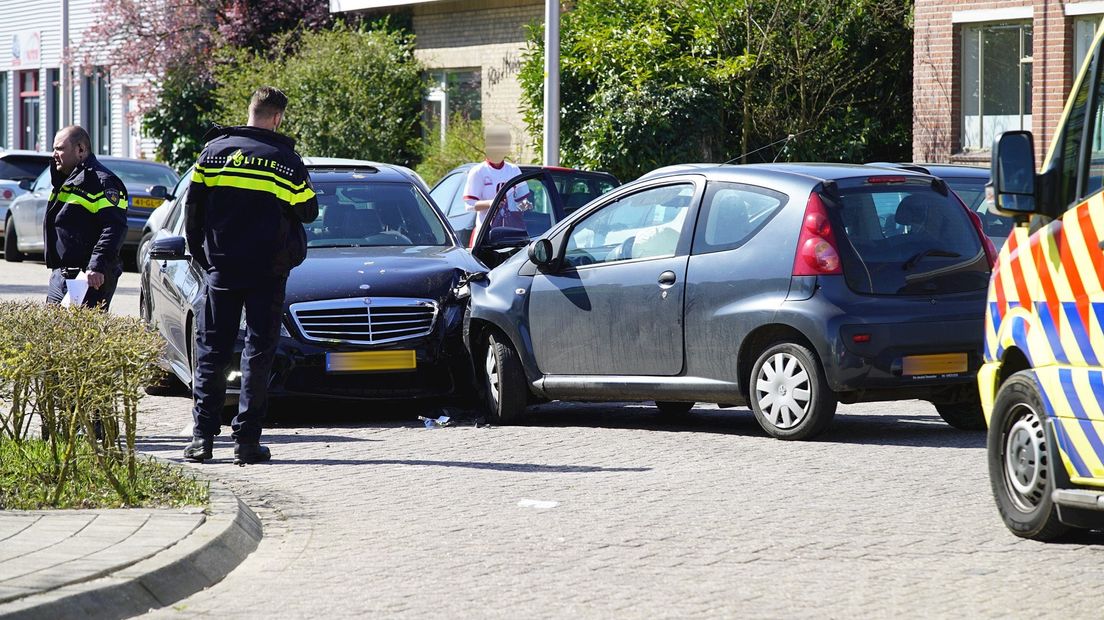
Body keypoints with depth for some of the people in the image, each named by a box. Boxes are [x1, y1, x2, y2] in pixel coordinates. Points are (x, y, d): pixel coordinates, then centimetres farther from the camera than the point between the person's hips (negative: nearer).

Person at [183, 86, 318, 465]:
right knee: (259, 351, 3)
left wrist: (200, 255, 13)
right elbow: (308, 211, 6)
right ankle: (247, 439, -1)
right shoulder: (285, 160, -4)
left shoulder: (215, 152, 1)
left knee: (212, 349, 7)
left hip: (221, 267, 2)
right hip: (267, 271, -2)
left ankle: (202, 435, 3)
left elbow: (193, 209, 2)